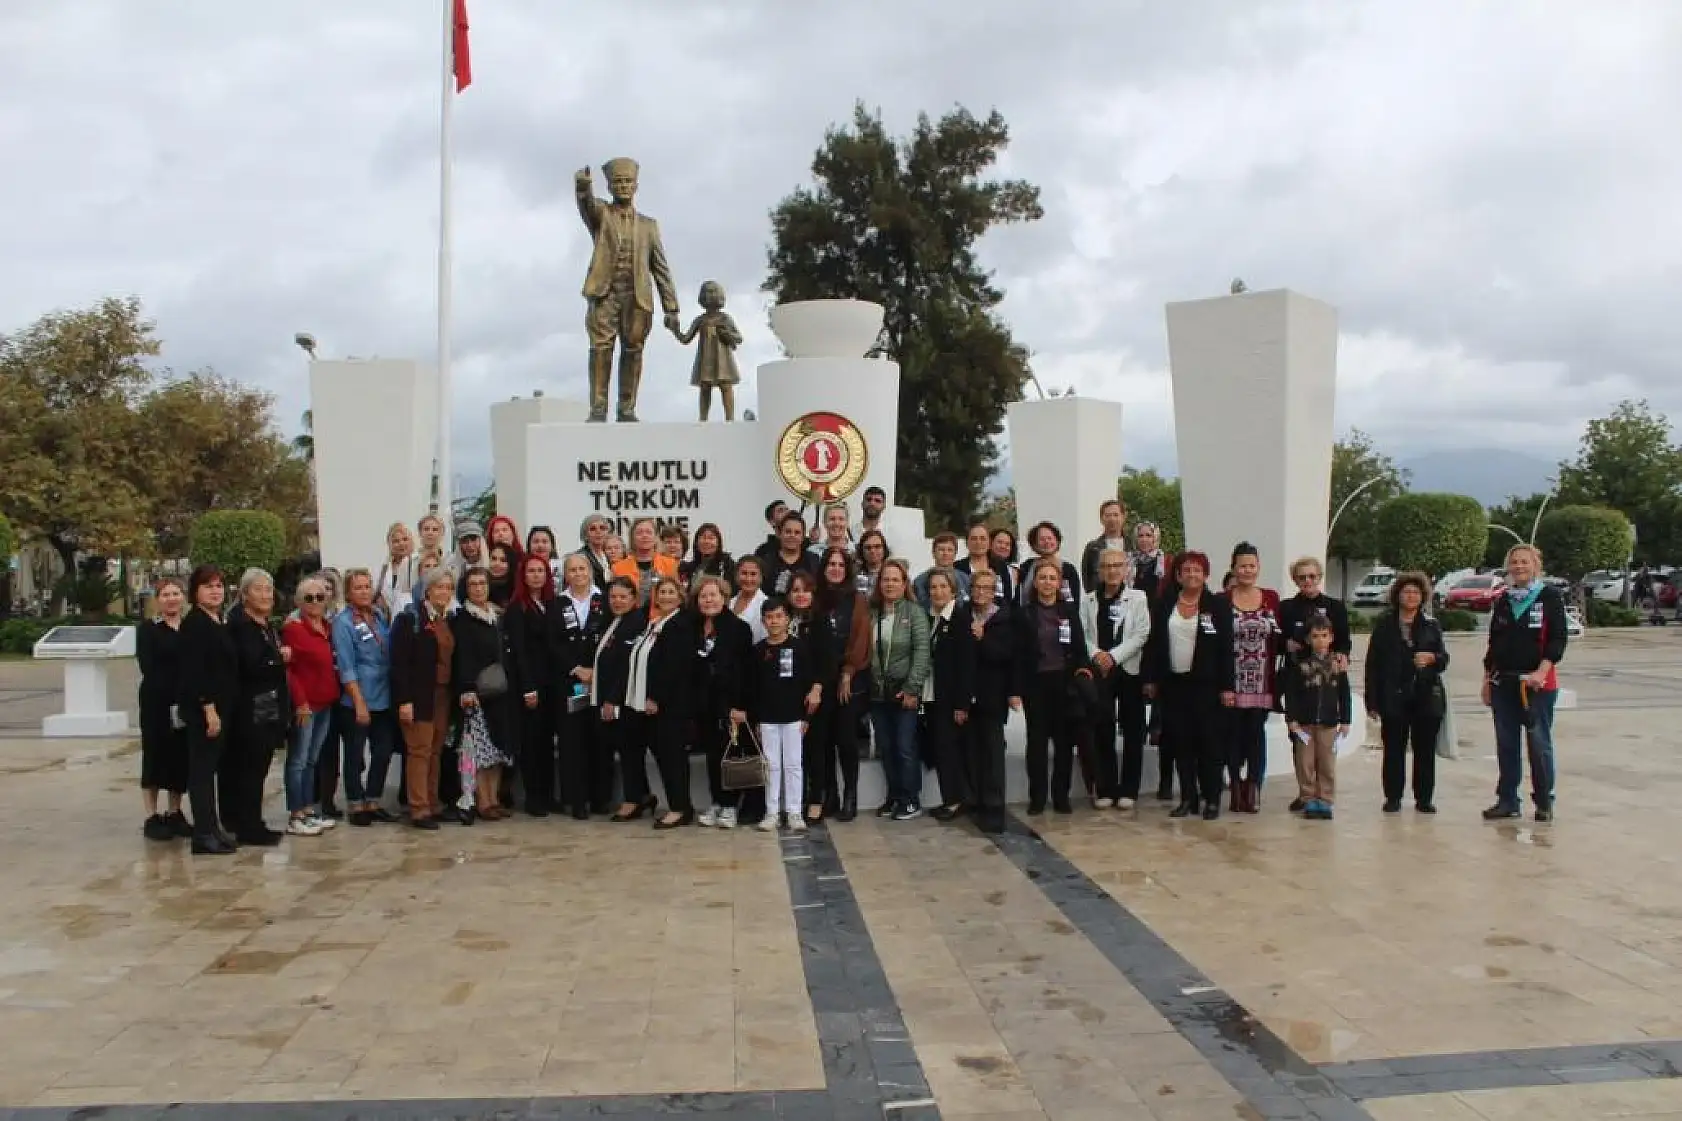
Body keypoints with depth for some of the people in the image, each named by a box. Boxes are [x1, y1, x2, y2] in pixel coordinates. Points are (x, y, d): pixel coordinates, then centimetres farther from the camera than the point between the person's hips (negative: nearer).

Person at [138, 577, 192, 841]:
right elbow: (148, 668, -8)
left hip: (186, 702, 3)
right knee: (156, 756, 2)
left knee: (182, 757, 8)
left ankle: (175, 814, 19)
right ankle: (152, 817, 9)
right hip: (157, 702, -3)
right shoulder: (147, 629, 1)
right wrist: (172, 697, -19)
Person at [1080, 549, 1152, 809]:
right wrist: (1095, 654, -16)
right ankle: (1105, 789, 11)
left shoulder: (1138, 598, 4)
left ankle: (1128, 790, 9)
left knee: (1132, 731, 1)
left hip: (1130, 670, -1)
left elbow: (1141, 634, -5)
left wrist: (1114, 656, -14)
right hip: (1098, 672, 1)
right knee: (1102, 730, 3)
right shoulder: (1088, 600, 9)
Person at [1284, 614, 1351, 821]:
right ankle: (1310, 800, 12)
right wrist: (1291, 718, -6)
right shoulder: (1302, 664, 0)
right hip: (1304, 722, 0)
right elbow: (1292, 693, 0)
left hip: (1329, 722, 0)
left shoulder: (1337, 664, 3)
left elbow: (1344, 694, 7)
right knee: (1305, 763, 2)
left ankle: (1325, 801, 11)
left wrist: (1345, 721, 5)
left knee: (1327, 765, 3)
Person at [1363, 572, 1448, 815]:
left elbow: (1444, 659, 10)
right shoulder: (1384, 625, 5)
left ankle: (1424, 798, 12)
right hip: (1394, 697, -1)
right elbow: (1373, 664, 2)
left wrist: (1432, 657, -15)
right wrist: (1372, 701, -4)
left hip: (1427, 697, 1)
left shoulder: (1431, 625, 10)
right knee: (1394, 749, 1)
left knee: (1425, 750, 3)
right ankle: (1393, 798, 9)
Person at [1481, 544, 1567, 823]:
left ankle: (1544, 802, 11)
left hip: (1538, 683, -5)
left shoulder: (1550, 597, -2)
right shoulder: (1502, 601, 13)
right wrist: (1487, 679, 14)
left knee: (1539, 743, 0)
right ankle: (1507, 800, 15)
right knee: (1506, 744, 8)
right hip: (1502, 682, 5)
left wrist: (1542, 671, -20)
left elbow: (1558, 639, -9)